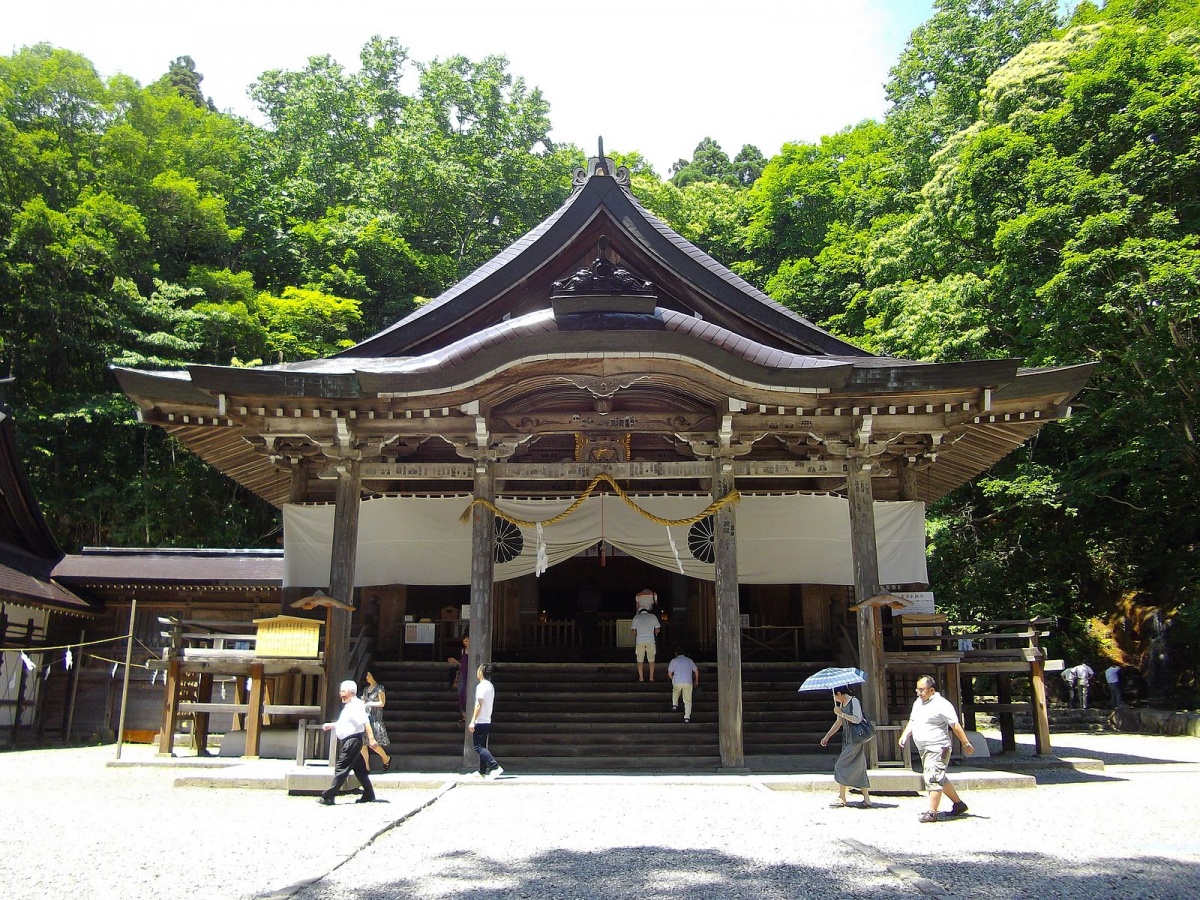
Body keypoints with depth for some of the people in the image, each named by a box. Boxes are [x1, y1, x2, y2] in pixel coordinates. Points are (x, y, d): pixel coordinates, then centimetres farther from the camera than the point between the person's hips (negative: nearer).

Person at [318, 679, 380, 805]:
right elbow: (344, 723, 29)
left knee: (341, 769, -6)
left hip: (352, 740, -10)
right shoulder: (349, 706, 17)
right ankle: (369, 795, 16)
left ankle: (328, 797, -3)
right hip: (349, 741, 10)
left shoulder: (356, 705, -15)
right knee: (359, 769, 12)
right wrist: (331, 725, 16)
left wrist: (371, 738, -30)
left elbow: (366, 722, -24)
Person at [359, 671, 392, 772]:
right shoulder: (366, 689, 15)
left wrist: (369, 703, -12)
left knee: (372, 743, -9)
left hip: (375, 717, -6)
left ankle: (386, 759, 14)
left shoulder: (379, 688, -4)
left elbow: (382, 703, -9)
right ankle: (367, 766, 8)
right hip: (365, 716, 6)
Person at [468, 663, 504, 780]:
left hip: (480, 722, -9)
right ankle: (483, 771, 17)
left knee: (478, 747, -9)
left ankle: (495, 767, -19)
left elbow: (479, 705, -19)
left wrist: (472, 721, -19)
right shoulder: (490, 686, 14)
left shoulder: (481, 686, -14)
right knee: (482, 746, 14)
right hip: (487, 721, 9)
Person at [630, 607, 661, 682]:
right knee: (651, 660, 10)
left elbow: (633, 631, 3)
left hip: (640, 640, 0)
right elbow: (657, 630, 5)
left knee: (640, 660, 9)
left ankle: (641, 677, 8)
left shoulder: (636, 617, 9)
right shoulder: (653, 616, 9)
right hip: (650, 640, 0)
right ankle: (651, 677, 10)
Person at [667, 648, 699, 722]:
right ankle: (687, 717, -4)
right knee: (688, 700, 5)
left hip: (677, 682, 0)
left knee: (675, 693, 32)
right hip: (688, 682, 0)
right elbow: (696, 671, 21)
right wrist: (696, 681, 34)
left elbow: (669, 674, 9)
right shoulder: (689, 660, 19)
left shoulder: (673, 661, 12)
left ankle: (674, 705, 18)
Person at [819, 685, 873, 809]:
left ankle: (842, 798, -1)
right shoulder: (841, 704, 13)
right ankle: (867, 799, 12)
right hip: (847, 740, 9)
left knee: (841, 766, -7)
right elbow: (838, 723, 21)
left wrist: (841, 713, -21)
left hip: (856, 740, -9)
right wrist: (827, 736, 21)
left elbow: (857, 719, -23)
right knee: (858, 769, 9)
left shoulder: (854, 701, -12)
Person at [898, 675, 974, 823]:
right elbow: (912, 721, 20)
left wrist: (966, 744, -10)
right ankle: (958, 804, 30)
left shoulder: (941, 704, -13)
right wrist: (904, 736, 7)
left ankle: (932, 812, -11)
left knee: (933, 779, -13)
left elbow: (955, 725, -11)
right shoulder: (918, 703, 12)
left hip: (937, 748, -9)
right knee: (940, 779, 17)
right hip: (923, 749, 9)